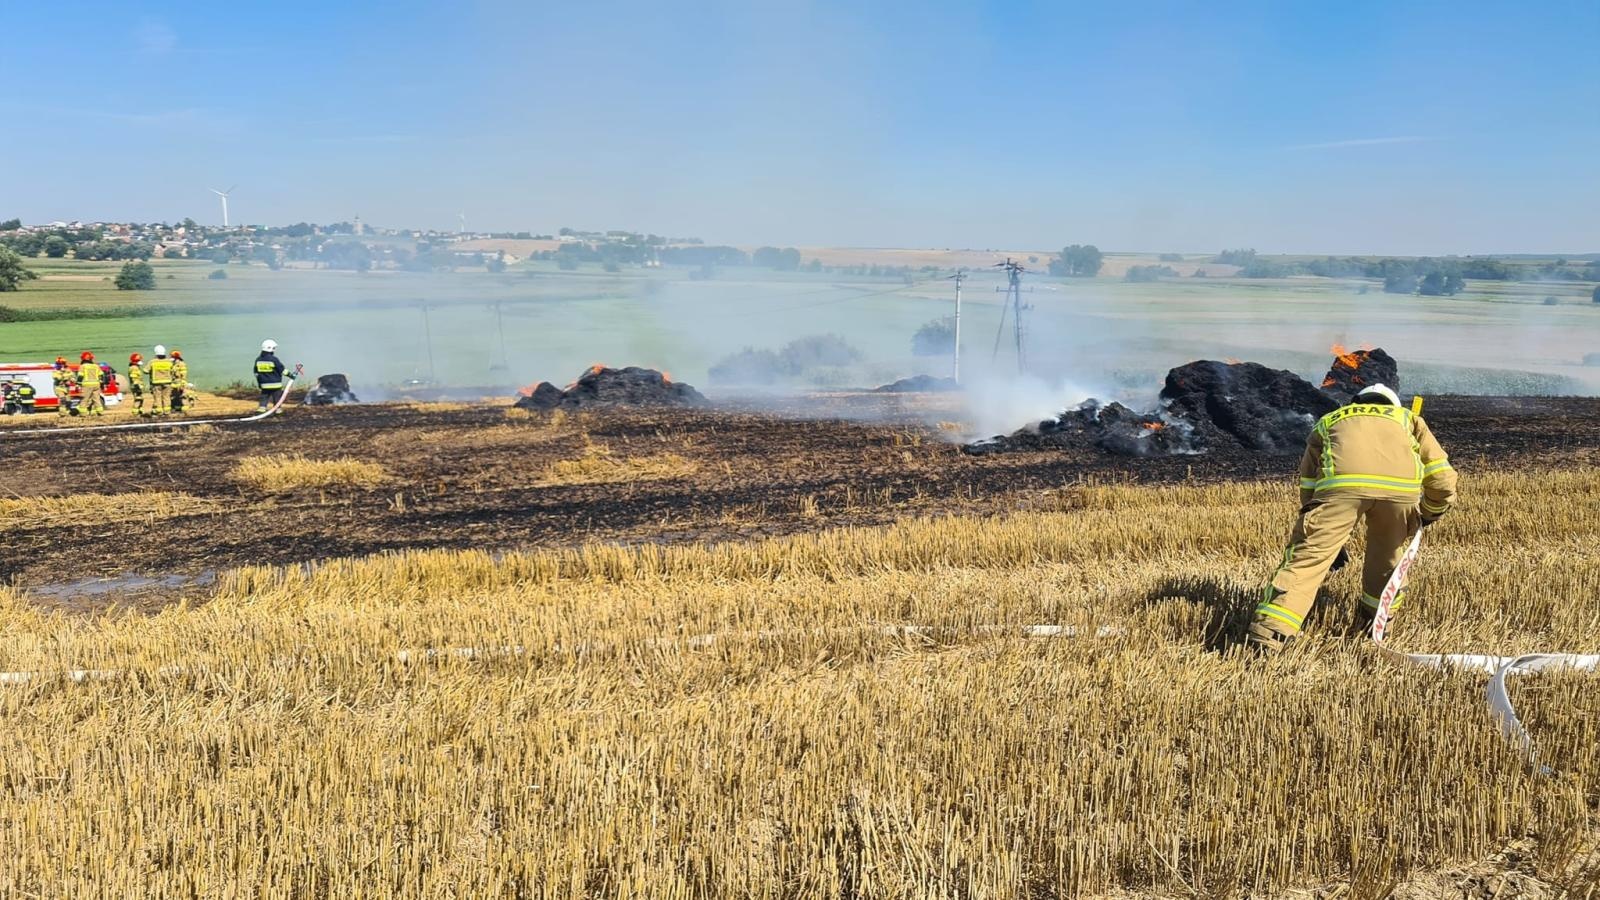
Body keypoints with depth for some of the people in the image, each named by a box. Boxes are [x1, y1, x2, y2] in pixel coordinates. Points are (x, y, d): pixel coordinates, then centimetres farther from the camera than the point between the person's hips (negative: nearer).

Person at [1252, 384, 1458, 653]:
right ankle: (1376, 618, 39)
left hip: (1341, 481, -1)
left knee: (1310, 553, 0)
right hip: (1401, 484, 1)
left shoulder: (1327, 421, 41)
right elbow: (1443, 480, 30)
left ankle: (1271, 631, -11)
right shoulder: (1408, 418, 41)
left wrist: (1332, 544, 45)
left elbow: (1308, 488, 35)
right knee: (1390, 550, 28)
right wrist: (1429, 514, 50)